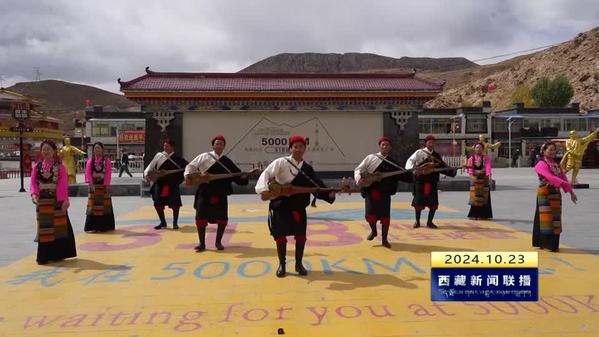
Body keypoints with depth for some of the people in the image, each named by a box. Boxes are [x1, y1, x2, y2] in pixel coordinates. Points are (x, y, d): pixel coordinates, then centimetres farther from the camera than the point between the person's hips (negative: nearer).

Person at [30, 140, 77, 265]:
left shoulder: (60, 167, -4)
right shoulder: (37, 166, 4)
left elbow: (64, 185, -8)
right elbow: (33, 183, -1)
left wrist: (65, 200, -16)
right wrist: (34, 194, -20)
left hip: (57, 201, -3)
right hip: (42, 202, 3)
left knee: (58, 227, 5)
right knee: (44, 229, 10)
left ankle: (57, 254, 17)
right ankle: (43, 256, 19)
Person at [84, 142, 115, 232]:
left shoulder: (107, 161, 0)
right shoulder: (90, 161, 5)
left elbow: (108, 174, -7)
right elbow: (88, 173, -5)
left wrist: (106, 185, -16)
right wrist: (91, 184, -18)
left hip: (103, 186, -1)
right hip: (93, 186, 1)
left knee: (104, 206, 3)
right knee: (93, 206, 2)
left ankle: (104, 226, 10)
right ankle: (94, 226, 7)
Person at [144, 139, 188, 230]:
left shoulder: (177, 159, -2)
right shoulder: (159, 156, 2)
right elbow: (151, 166, 6)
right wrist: (147, 173, -9)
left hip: (172, 185, -2)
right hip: (160, 184, 2)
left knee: (175, 204, -2)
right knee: (158, 204, 5)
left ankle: (175, 222, 20)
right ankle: (163, 222, 26)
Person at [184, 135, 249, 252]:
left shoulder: (227, 161, 9)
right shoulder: (204, 157, 1)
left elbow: (238, 175, 9)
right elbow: (191, 166, 0)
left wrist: (247, 175, -8)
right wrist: (187, 175, -17)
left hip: (220, 194, 2)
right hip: (205, 193, -2)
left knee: (222, 219, 3)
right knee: (201, 218, -1)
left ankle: (218, 242, 23)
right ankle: (202, 243, 16)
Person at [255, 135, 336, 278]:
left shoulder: (307, 169, 6)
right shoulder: (281, 162, -9)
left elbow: (316, 186, 4)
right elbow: (266, 174, -17)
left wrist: (329, 194, -13)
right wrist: (264, 190, -34)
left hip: (298, 208, 4)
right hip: (281, 207, -4)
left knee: (301, 236, 6)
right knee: (281, 235, 3)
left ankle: (298, 264, 24)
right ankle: (282, 265, 20)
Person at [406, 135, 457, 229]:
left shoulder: (437, 155, 9)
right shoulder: (419, 152, -4)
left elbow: (443, 167, 12)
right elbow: (410, 161, -13)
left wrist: (451, 171, -3)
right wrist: (412, 169, -31)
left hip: (432, 182, 3)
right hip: (420, 181, -3)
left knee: (434, 203, 1)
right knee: (419, 202, 4)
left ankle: (429, 222, 18)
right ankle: (417, 221, 22)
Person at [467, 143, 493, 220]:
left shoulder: (486, 158, 3)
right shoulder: (471, 159, 8)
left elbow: (488, 167, -14)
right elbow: (470, 168, -3)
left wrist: (489, 175, -32)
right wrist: (472, 176, -22)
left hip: (484, 179, -1)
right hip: (475, 179, 1)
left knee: (484, 197, 2)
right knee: (475, 197, -1)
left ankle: (483, 215, 9)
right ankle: (474, 214, 5)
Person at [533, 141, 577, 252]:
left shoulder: (557, 165, 13)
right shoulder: (541, 164, -9)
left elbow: (563, 178, 10)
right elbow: (549, 177, -23)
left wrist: (571, 192, 3)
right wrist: (566, 184, -31)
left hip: (556, 193, 7)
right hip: (545, 194, -7)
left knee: (555, 218, 9)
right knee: (546, 218, -3)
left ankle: (554, 244, 18)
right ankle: (546, 244, 4)